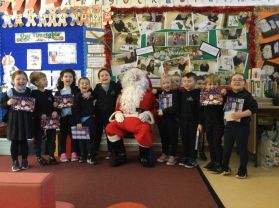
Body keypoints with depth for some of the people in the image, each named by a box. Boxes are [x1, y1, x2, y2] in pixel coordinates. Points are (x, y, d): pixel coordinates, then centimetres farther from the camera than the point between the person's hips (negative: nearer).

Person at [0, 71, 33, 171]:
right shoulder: (9, 92, -6)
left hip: (25, 119, 2)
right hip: (13, 119, -2)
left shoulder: (29, 91, 2)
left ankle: (25, 161, 25)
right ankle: (15, 162, 18)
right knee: (14, 141, 6)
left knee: (24, 140, 12)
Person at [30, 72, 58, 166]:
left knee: (51, 138, 9)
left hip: (51, 119, 5)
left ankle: (52, 156, 21)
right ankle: (39, 157, 20)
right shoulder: (33, 93, -8)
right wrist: (41, 115, -23)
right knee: (38, 139, 7)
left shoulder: (49, 92, 10)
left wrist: (55, 111, -7)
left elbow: (54, 104, 12)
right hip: (38, 120, -5)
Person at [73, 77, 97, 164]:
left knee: (91, 138, -1)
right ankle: (83, 156, 21)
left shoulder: (91, 94, 4)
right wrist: (78, 122, -13)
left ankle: (91, 156, 3)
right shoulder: (77, 96, -6)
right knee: (82, 139, 9)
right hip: (81, 120, -2)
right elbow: (76, 110, -9)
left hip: (90, 119, 2)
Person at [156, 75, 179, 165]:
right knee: (163, 138, 15)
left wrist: (164, 111, -19)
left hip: (172, 119, -5)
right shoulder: (160, 93, 9)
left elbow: (175, 107, -17)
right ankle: (164, 154, 29)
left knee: (173, 138, 3)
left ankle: (172, 156, 12)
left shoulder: (174, 93, -8)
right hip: (162, 120, 5)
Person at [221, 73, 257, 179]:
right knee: (227, 147, 13)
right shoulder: (228, 94, 6)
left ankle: (242, 171, 18)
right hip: (229, 125, 5)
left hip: (242, 126, -4)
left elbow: (253, 108, -15)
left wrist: (240, 114, -23)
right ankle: (225, 168, 28)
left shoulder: (246, 95, -9)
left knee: (242, 148, 6)